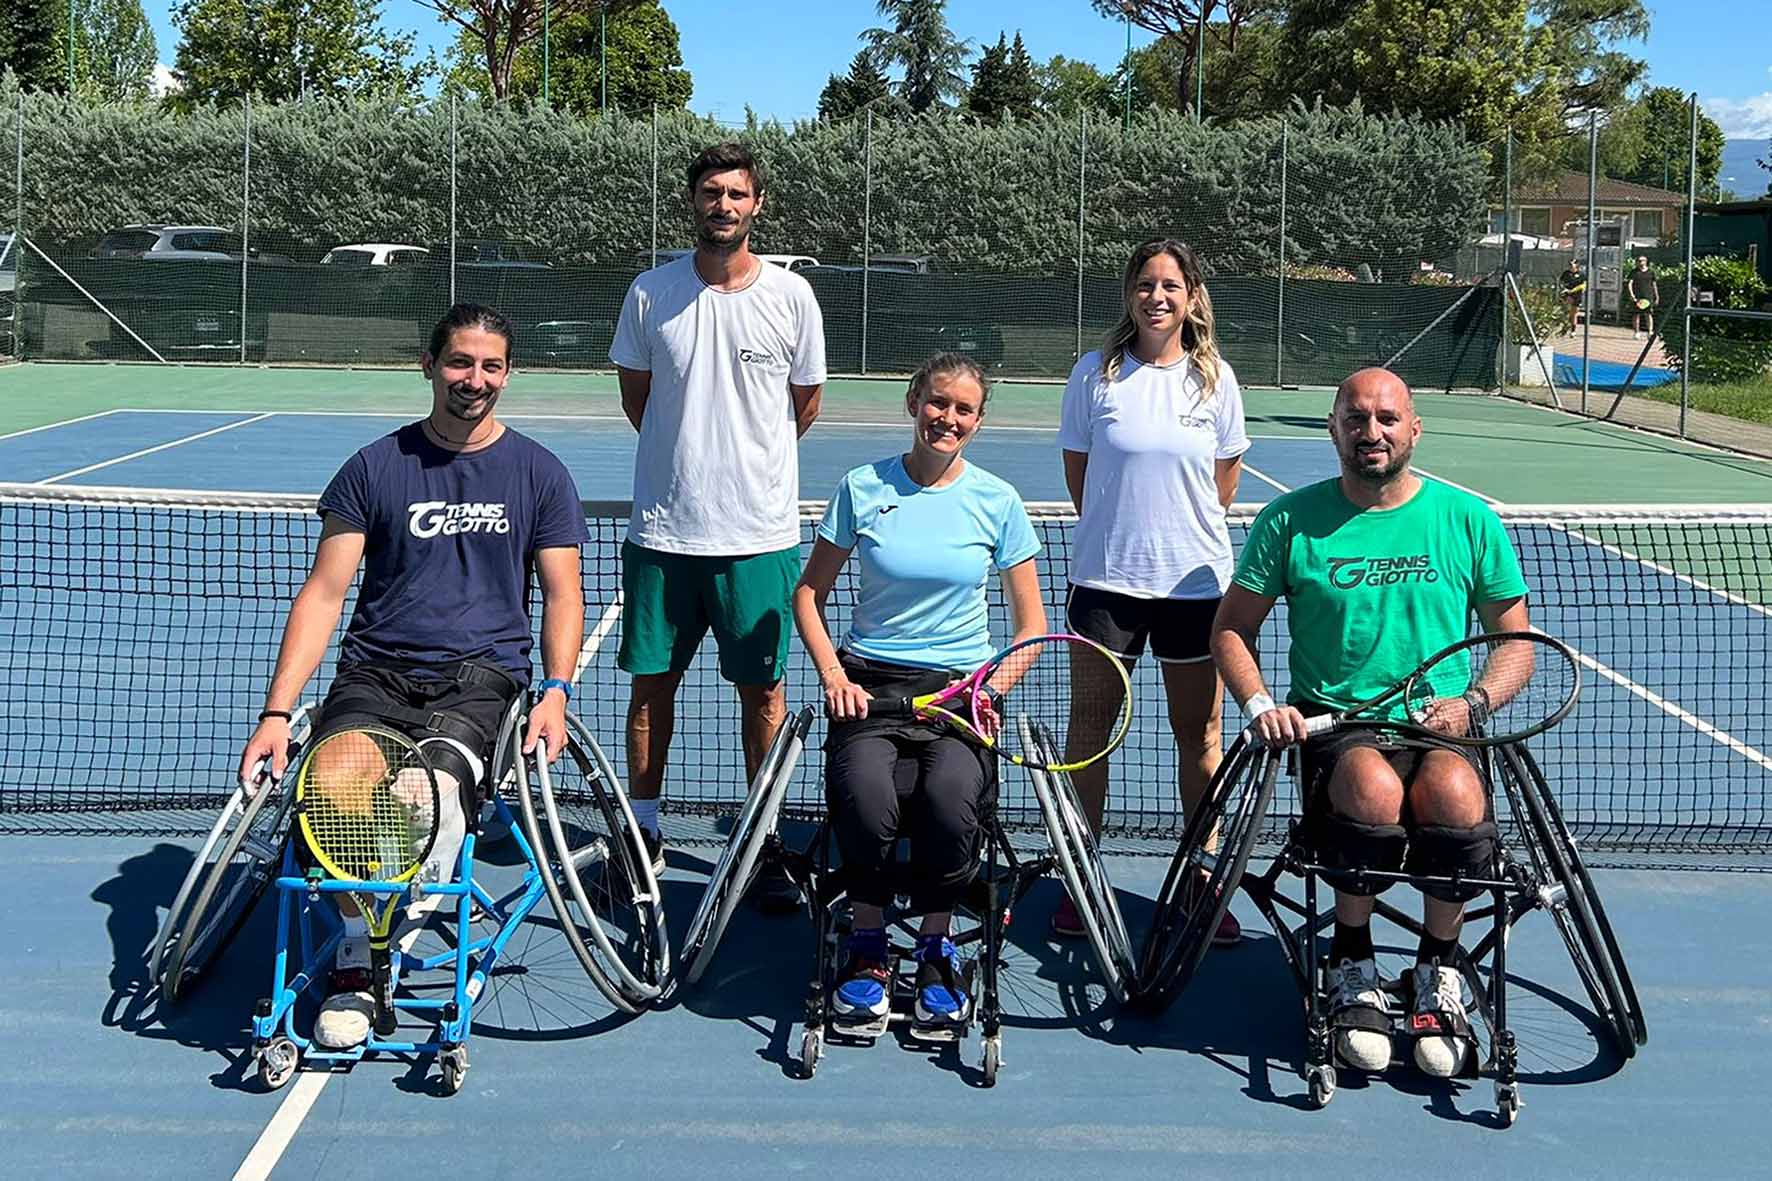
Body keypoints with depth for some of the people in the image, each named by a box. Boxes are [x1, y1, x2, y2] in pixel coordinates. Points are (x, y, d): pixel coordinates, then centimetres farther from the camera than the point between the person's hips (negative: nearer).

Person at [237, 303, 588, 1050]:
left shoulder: (538, 473, 9)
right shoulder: (374, 468, 8)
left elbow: (562, 595, 8)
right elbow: (324, 593, 5)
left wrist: (555, 691, -11)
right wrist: (276, 713, -5)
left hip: (480, 678, -1)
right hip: (374, 673, 1)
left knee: (429, 789, -34)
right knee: (334, 779, -31)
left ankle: (403, 936, -5)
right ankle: (354, 962, -7)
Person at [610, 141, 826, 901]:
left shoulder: (791, 295, -2)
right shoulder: (651, 292, 1)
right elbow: (636, 396, 12)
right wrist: (689, 453, 12)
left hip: (759, 531, -1)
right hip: (663, 527, 1)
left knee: (762, 691, 5)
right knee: (652, 682, 9)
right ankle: (642, 832, 24)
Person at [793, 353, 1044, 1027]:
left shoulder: (997, 502, 4)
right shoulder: (863, 489, 4)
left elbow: (1031, 624, 8)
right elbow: (808, 595, 11)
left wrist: (993, 685, -10)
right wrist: (833, 676, -4)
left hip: (960, 687, 0)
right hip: (870, 683, 0)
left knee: (952, 802, -31)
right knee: (865, 800, -31)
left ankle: (936, 946, -4)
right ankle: (867, 942, -5)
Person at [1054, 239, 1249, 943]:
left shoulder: (1215, 378, 2)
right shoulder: (1095, 374, -2)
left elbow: (1225, 476, 13)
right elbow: (1077, 472, 7)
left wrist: (1186, 533, 12)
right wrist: (1121, 531, 10)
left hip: (1196, 580, 1)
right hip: (1105, 577, -1)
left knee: (1200, 733, 7)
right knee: (1090, 729, 5)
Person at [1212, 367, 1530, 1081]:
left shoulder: (1466, 519, 8)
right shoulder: (1291, 521, 6)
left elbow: (1515, 640, 14)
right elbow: (1231, 629, 12)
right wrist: (1259, 705, -5)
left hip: (1440, 727, 1)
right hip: (1333, 723, -1)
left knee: (1455, 797, -34)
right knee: (1375, 789, -36)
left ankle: (1436, 971, -8)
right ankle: (1352, 968, -11)